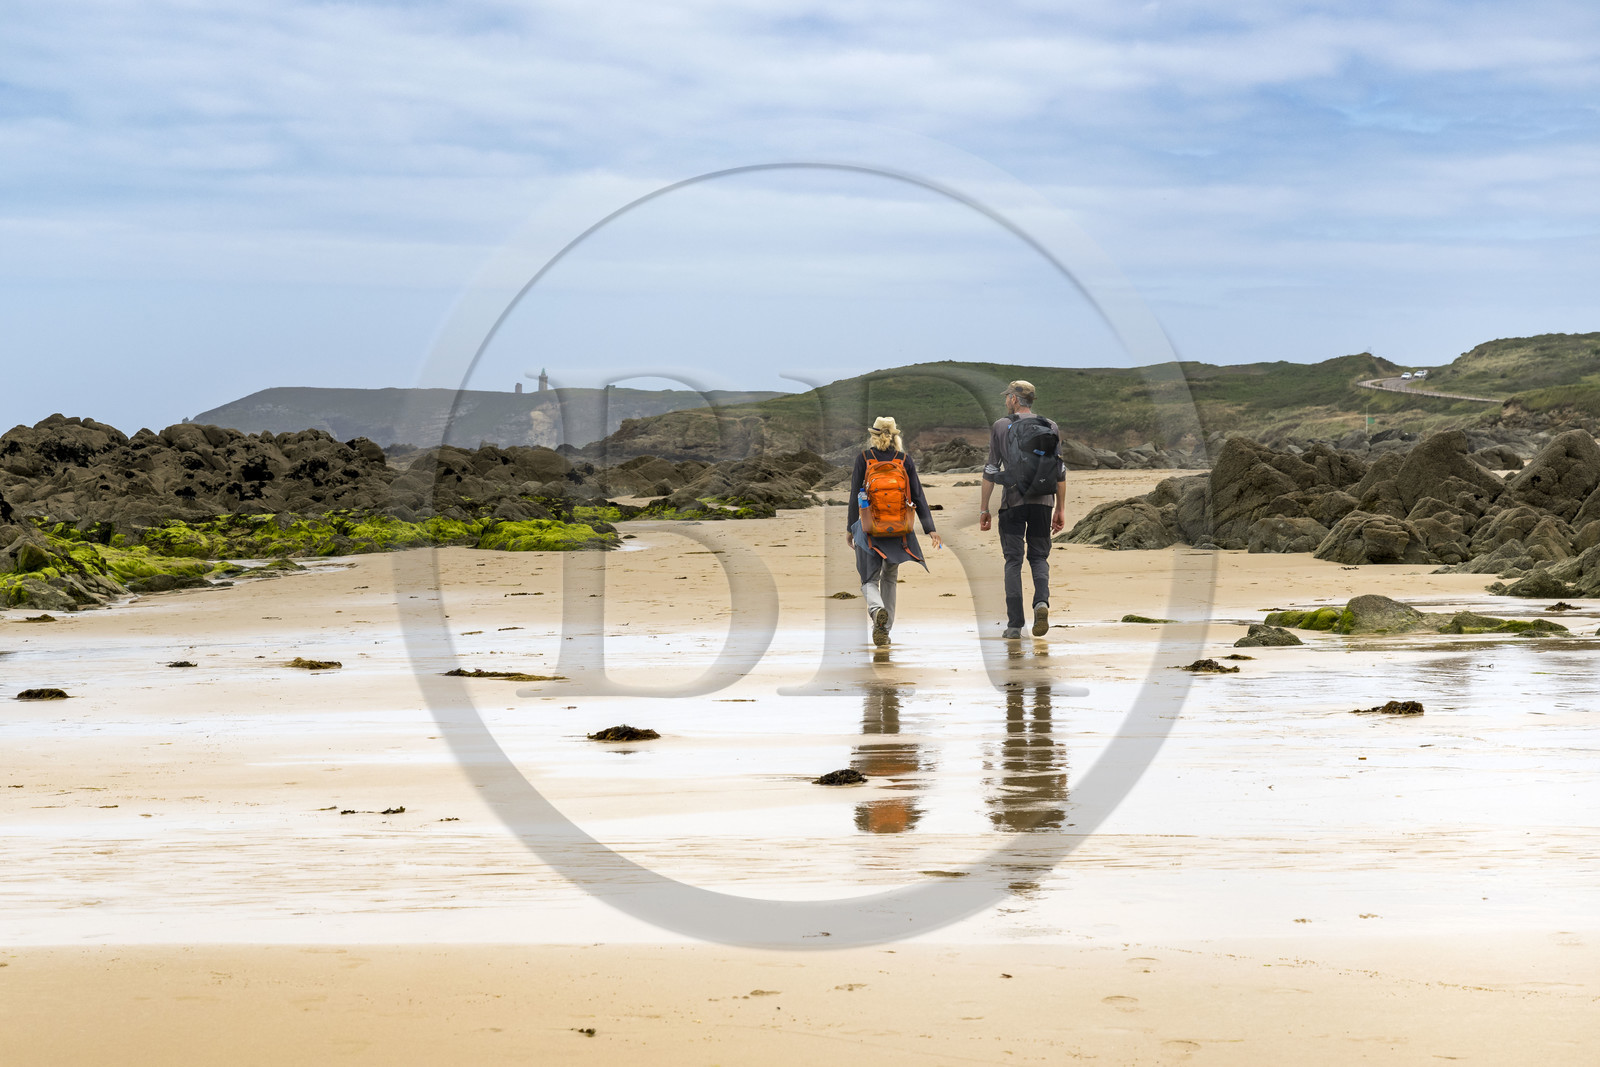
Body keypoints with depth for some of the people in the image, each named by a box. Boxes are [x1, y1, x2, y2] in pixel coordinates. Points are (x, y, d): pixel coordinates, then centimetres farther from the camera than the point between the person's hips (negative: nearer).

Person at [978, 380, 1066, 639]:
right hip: (1043, 502, 2)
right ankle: (1042, 601, -15)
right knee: (1039, 556, 14)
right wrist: (1061, 509, 11)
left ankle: (1014, 624, -3)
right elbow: (1060, 472, 6)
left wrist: (984, 509, 4)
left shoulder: (1001, 427, 0)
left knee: (1013, 559, 3)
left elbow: (990, 471, -1)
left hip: (1013, 502, -2)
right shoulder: (1051, 428, 7)